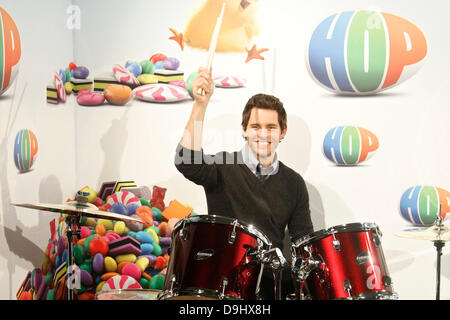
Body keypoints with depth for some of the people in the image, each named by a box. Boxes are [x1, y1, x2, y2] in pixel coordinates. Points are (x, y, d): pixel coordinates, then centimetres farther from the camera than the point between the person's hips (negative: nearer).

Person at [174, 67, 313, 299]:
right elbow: (186, 162, -23)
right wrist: (200, 104, -30)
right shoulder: (224, 168, -1)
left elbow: (303, 240, 13)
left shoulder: (293, 182, 11)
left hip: (273, 278, 4)